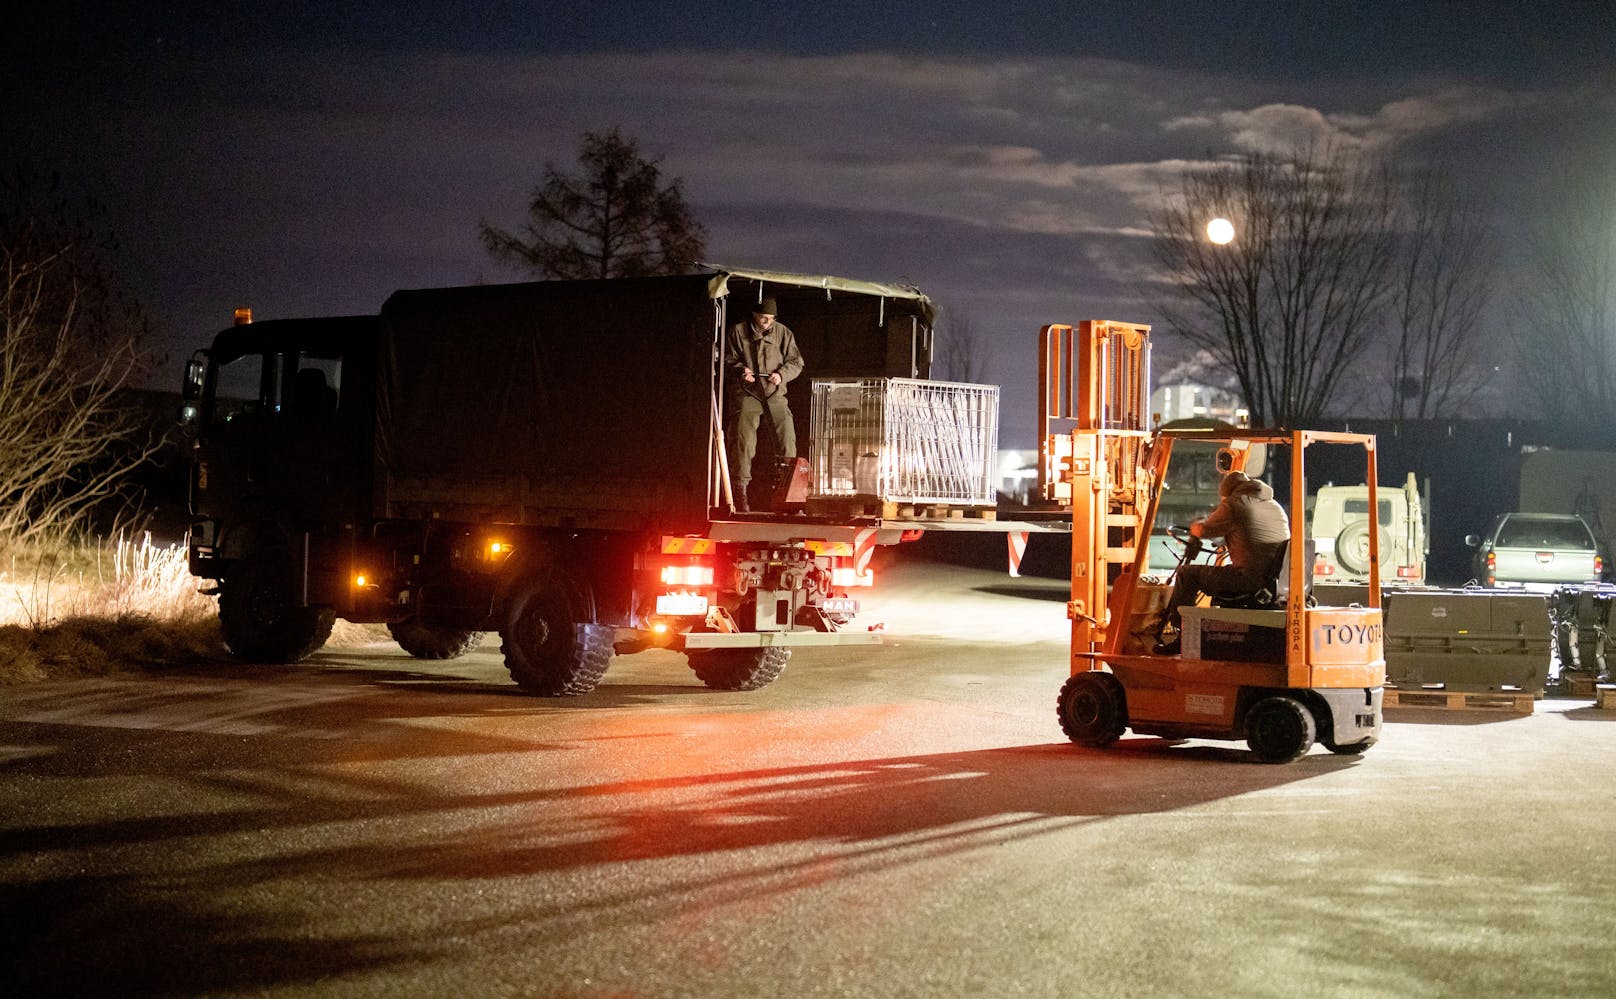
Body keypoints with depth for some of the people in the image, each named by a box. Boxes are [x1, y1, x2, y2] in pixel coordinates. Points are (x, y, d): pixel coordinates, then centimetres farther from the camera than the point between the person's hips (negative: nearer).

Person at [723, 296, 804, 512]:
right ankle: (739, 490, -5)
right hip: (746, 394, -2)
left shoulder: (783, 333, 7)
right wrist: (740, 370, -16)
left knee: (787, 439, -6)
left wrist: (781, 374, -13)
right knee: (743, 439, -10)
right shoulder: (737, 332, 3)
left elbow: (796, 362, 7)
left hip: (775, 394, 2)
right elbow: (727, 360, 5)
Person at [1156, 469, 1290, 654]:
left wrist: (1198, 523, 30)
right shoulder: (1275, 506, 20)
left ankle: (1180, 638, 6)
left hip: (1251, 578, -8)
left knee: (1186, 574, 6)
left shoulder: (1234, 505, -3)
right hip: (1277, 582, 8)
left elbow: (1200, 531, 3)